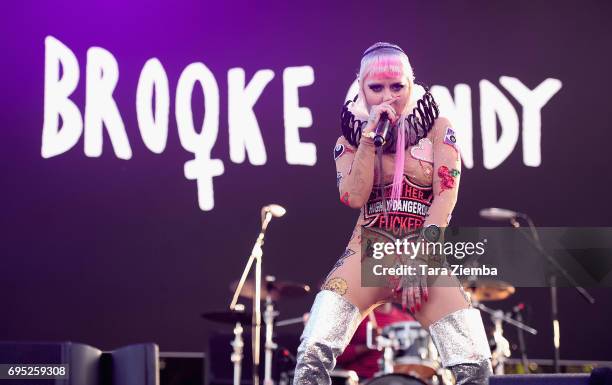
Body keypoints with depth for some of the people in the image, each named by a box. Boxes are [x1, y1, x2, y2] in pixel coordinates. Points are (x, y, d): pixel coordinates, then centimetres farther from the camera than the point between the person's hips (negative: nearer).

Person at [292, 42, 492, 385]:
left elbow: (446, 195, -5)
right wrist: (371, 136, -10)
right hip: (369, 254, 1)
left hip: (427, 255, 0)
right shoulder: (351, 137, 10)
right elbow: (354, 198, -6)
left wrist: (419, 260, -15)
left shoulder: (437, 128, 5)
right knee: (313, 353, -22)